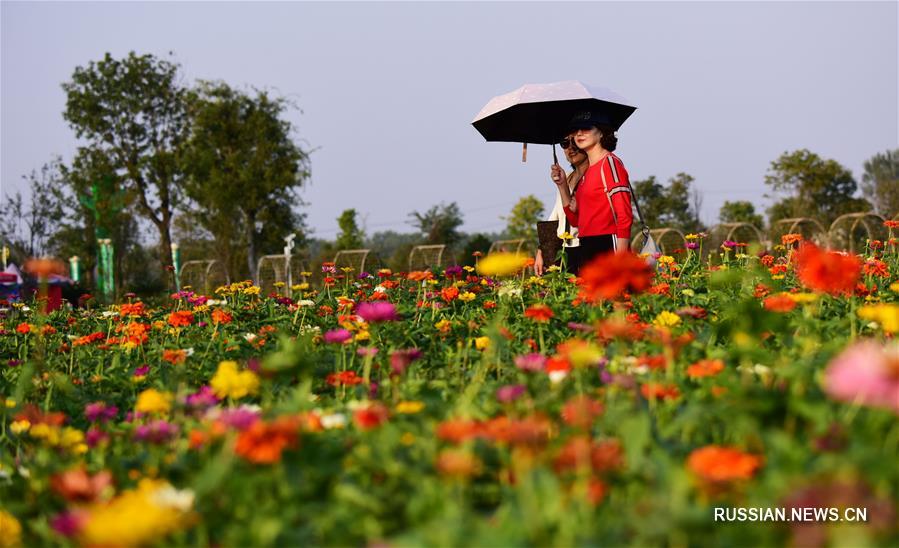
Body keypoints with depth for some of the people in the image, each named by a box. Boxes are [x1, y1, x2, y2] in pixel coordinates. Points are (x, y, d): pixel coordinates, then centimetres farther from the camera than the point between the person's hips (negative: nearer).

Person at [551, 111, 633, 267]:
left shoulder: (610, 163, -6)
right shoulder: (588, 171, 18)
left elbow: (625, 216, -14)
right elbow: (575, 219, 21)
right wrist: (562, 185, 12)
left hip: (608, 248, -8)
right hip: (587, 251, 8)